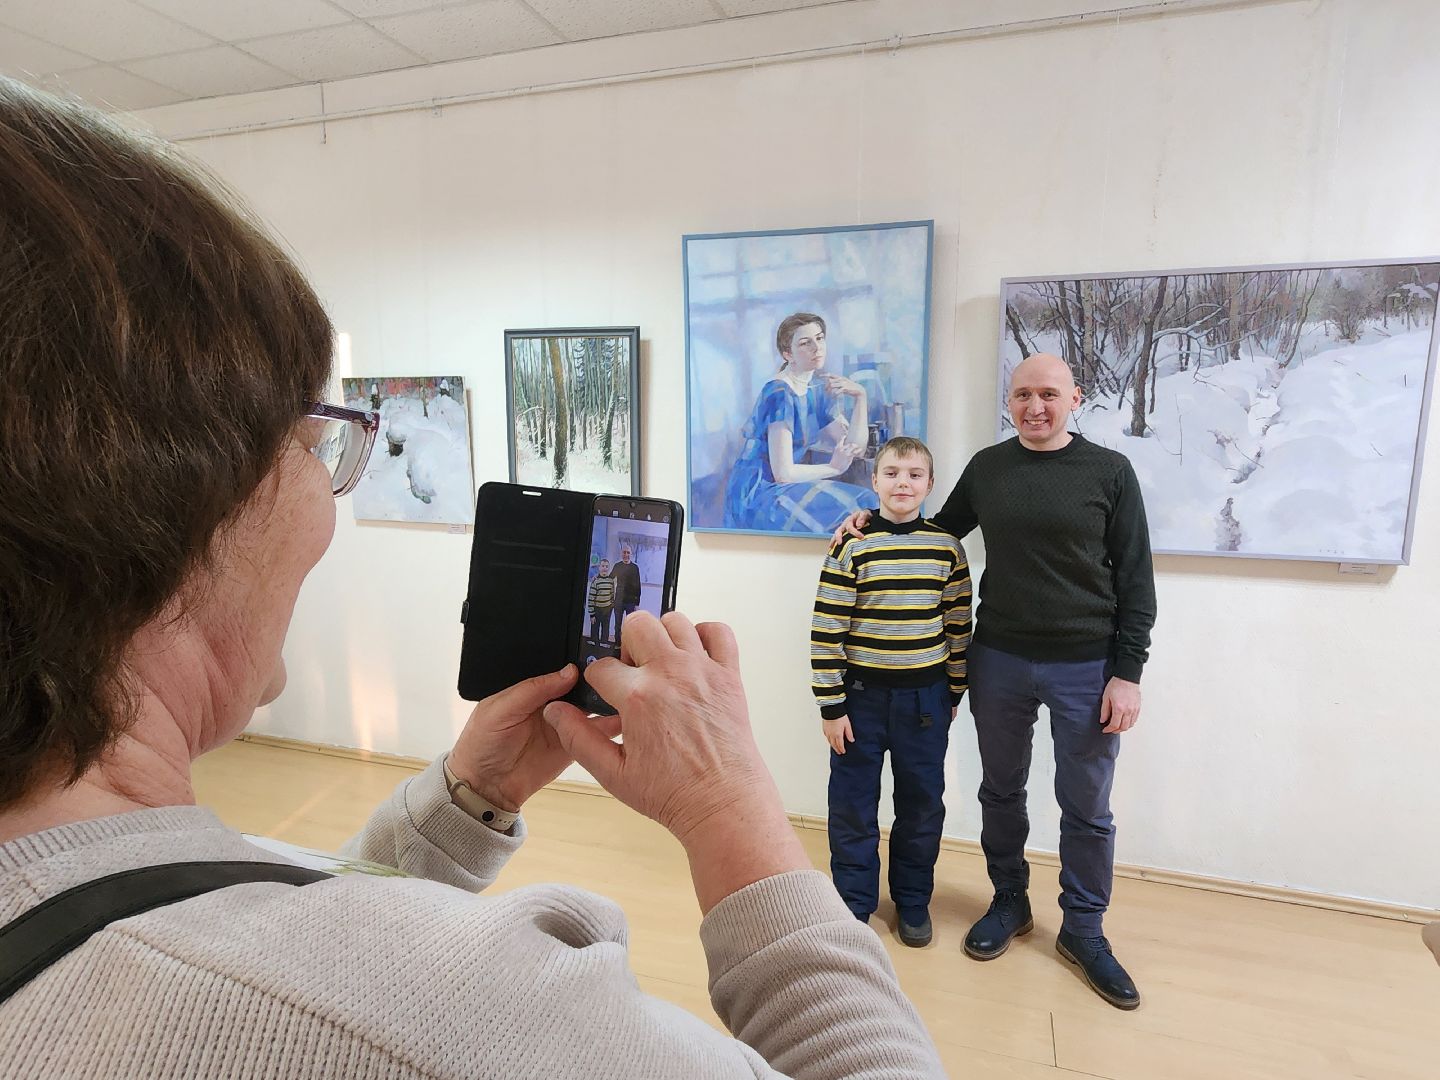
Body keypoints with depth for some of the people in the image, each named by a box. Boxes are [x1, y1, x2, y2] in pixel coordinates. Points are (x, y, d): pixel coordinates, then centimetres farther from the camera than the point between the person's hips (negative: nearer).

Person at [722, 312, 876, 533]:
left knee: (867, 501, -6)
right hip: (754, 496, -8)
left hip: (780, 488, 8)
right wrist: (834, 468, -6)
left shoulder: (818, 390, 9)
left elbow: (855, 448, 4)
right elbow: (783, 473, -21)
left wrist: (860, 397, -8)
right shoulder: (778, 393, -17)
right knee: (844, 511, -21)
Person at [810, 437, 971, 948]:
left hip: (925, 696, 2)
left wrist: (955, 691, 9)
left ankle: (913, 900, 34)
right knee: (853, 804, 8)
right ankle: (854, 902, 28)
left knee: (923, 802, 13)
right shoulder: (852, 545, -8)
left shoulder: (948, 547, 0)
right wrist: (831, 705, -9)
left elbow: (959, 624, 8)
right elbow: (826, 629, -8)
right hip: (861, 694, -2)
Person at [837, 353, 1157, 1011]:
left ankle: (1083, 929, 30)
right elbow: (943, 530, 19)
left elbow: (1135, 579, -3)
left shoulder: (1109, 471, -3)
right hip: (998, 660, 3)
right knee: (1000, 791, 15)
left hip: (1086, 667, -2)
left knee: (1086, 807, 9)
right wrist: (875, 521, 5)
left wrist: (1127, 673, -7)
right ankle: (1009, 902, 37)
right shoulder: (987, 467, 4)